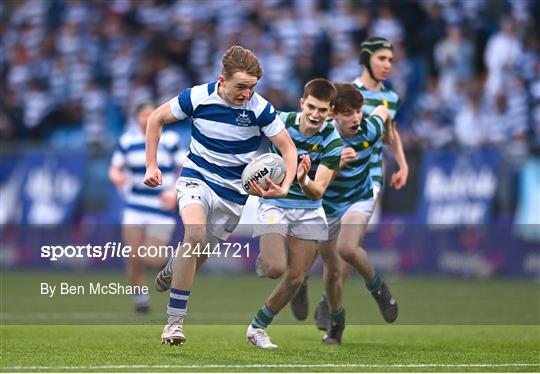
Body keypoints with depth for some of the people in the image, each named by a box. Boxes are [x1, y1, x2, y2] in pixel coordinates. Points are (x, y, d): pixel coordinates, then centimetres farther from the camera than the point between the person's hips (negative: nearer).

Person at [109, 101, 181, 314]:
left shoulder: (170, 140, -3)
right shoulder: (127, 140, 3)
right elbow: (114, 169, 8)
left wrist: (174, 192, -13)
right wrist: (117, 177, -17)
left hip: (162, 208, -2)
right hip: (135, 207, 2)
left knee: (151, 259, -9)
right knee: (133, 257, -8)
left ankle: (166, 259, 28)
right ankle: (140, 298, 13)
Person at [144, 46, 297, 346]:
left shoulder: (261, 109, -16)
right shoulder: (197, 97, -15)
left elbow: (288, 148, -10)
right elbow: (156, 119, 1)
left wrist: (284, 188, -27)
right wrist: (151, 165, -3)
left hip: (233, 192, 2)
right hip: (197, 178, -2)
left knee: (200, 255, 8)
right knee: (195, 234, -29)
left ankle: (170, 273, 48)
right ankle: (175, 321, -23)